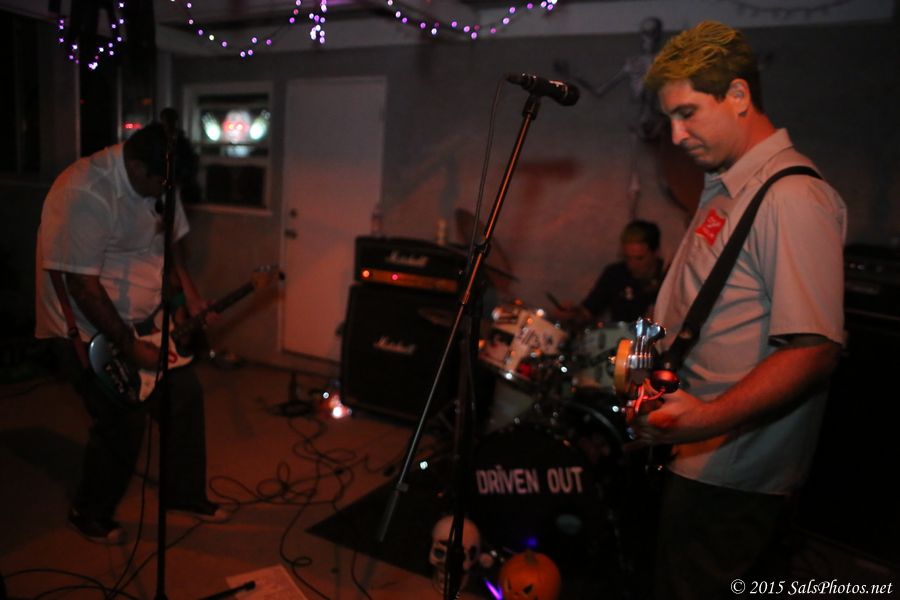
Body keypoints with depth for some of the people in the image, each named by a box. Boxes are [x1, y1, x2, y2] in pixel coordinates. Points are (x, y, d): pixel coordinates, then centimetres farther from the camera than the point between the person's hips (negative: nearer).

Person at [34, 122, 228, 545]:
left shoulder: (157, 181, -2)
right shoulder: (84, 194, -28)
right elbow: (83, 286, -28)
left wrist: (189, 295, -3)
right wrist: (130, 347, -23)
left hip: (143, 319, 8)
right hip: (89, 331, -8)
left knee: (185, 397, 10)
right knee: (124, 423, -2)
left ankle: (185, 493, 30)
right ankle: (89, 515, 25)